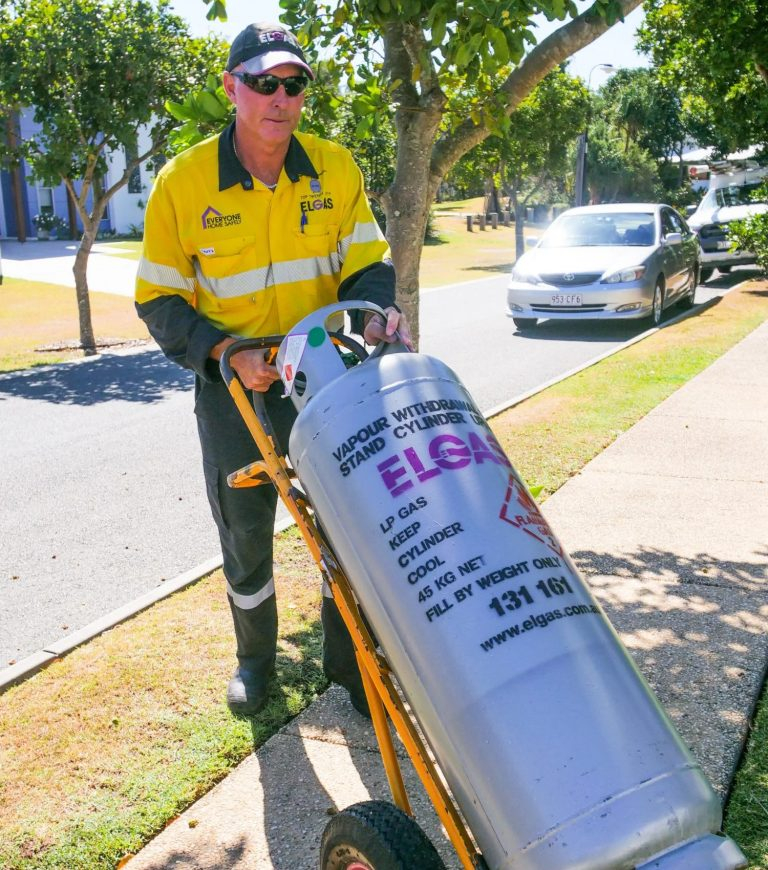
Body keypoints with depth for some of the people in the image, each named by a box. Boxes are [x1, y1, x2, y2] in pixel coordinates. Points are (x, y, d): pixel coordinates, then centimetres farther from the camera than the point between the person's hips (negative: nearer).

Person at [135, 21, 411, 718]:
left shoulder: (336, 169, -6)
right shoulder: (183, 183, -11)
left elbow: (365, 265, -3)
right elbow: (158, 300, -6)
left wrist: (376, 314, -26)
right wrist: (225, 351, -21)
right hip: (234, 385, -1)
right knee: (245, 529, 13)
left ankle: (347, 659, 30)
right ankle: (255, 656, 39)